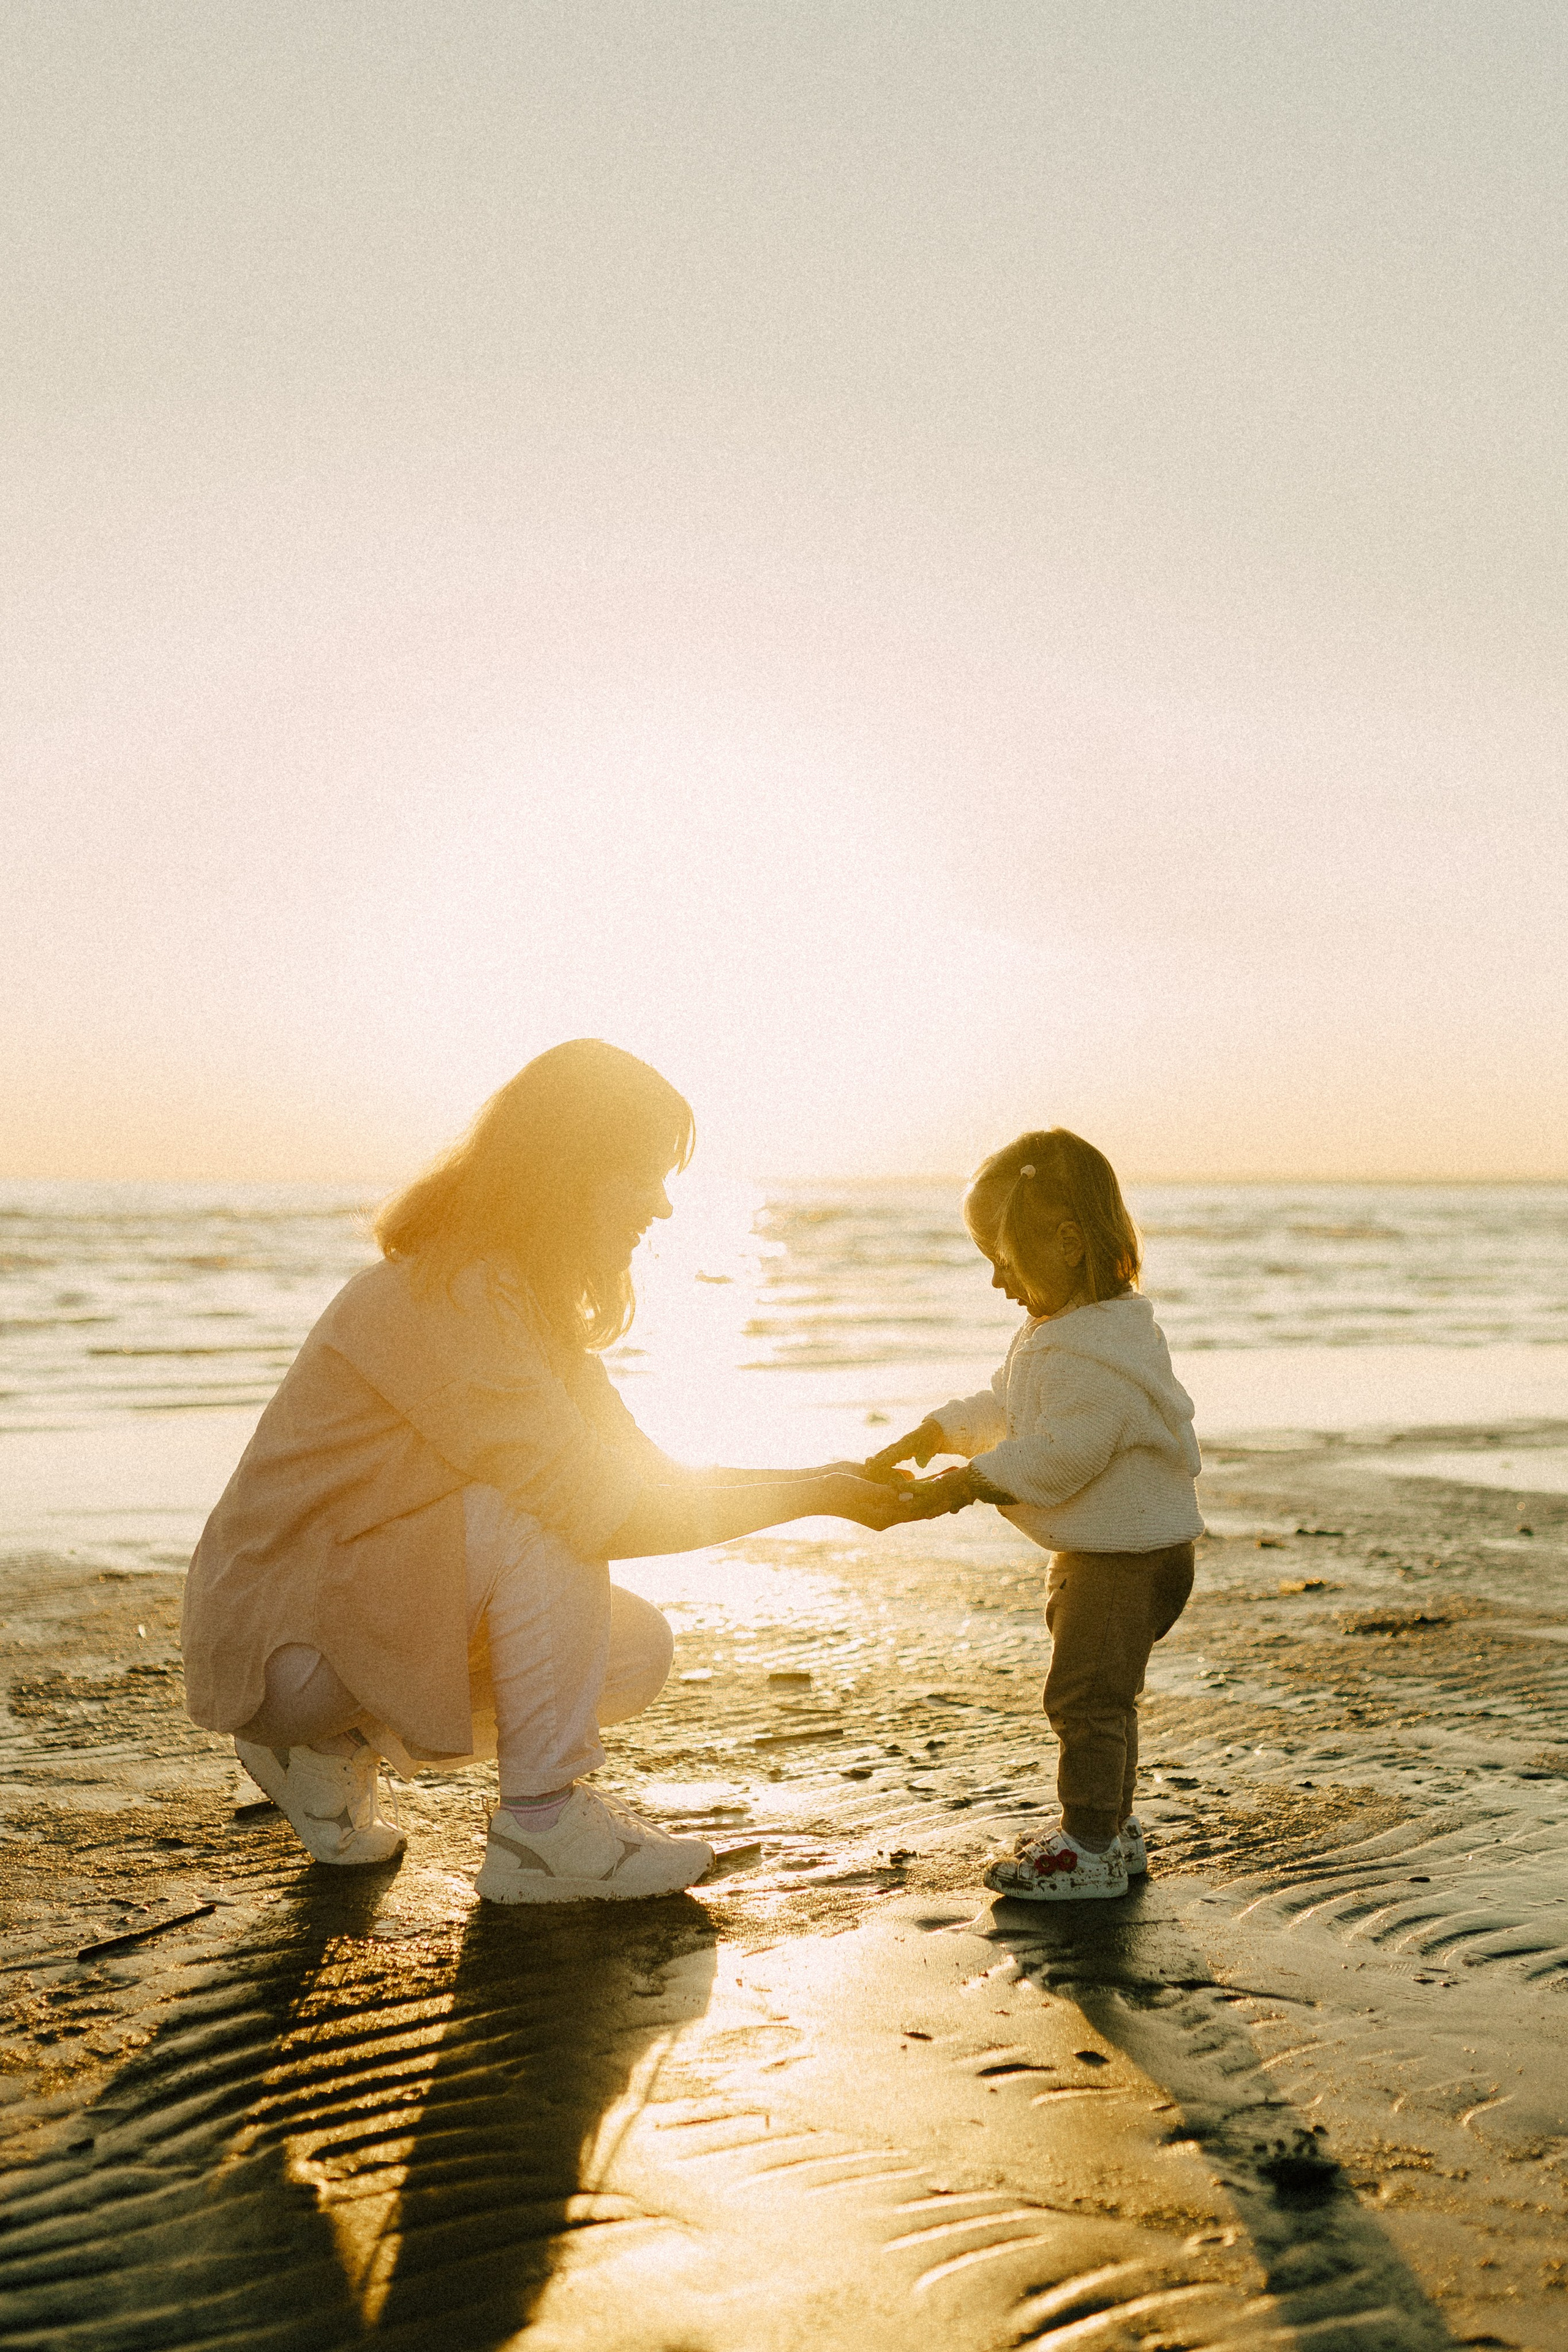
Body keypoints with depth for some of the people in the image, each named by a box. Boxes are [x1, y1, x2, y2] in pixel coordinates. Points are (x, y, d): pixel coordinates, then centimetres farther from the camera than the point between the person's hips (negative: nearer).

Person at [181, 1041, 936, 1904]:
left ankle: (333, 1740, 10)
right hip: (278, 1629, -9)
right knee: (547, 1518, -26)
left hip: (361, 1600, 9)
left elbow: (640, 1476, 8)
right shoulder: (444, 1295, -23)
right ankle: (542, 1824, -15)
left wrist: (812, 1485, -3)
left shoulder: (535, 1303, 10)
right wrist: (810, 1496, -21)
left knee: (637, 1651, -1)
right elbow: (590, 1502, -29)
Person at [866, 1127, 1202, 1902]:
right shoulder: (1054, 1330, 10)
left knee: (1086, 1695, -7)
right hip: (1096, 1552, 11)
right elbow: (999, 1409, 19)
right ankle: (1110, 1824, 32)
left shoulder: (1097, 1352, -27)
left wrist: (961, 1486, -27)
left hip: (1131, 1555, -11)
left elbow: (1060, 1454, -31)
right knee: (1097, 1695, 20)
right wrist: (915, 1443, 11)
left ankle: (1090, 1849, 2)